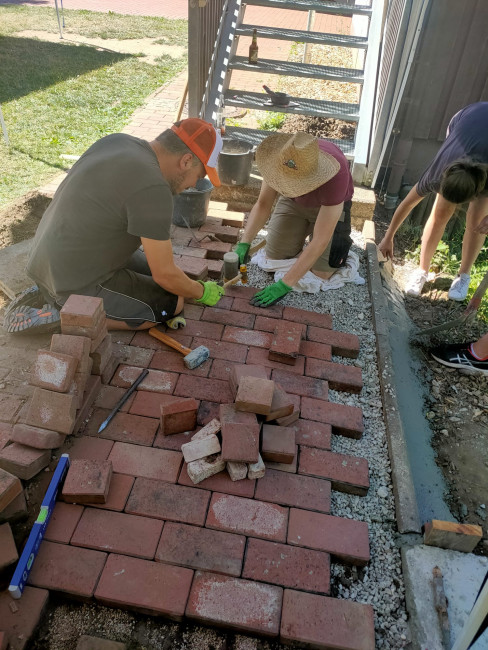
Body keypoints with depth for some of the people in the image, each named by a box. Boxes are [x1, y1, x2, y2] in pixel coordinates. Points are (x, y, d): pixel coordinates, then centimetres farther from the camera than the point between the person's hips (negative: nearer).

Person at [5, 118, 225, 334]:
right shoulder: (153, 190, -26)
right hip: (77, 284, -9)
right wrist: (202, 292, 0)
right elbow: (166, 275, -19)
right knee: (173, 303, 0)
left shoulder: (117, 140, 0)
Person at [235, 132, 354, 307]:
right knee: (274, 257, -3)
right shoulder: (281, 157, -32)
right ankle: (301, 230, 26)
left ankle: (342, 238, 18)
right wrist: (244, 243, -37)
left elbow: (320, 241, -41)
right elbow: (262, 204, -22)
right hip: (294, 201, 4)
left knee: (322, 272, -13)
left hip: (329, 206, -3)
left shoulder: (335, 178, -44)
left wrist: (285, 285, -45)